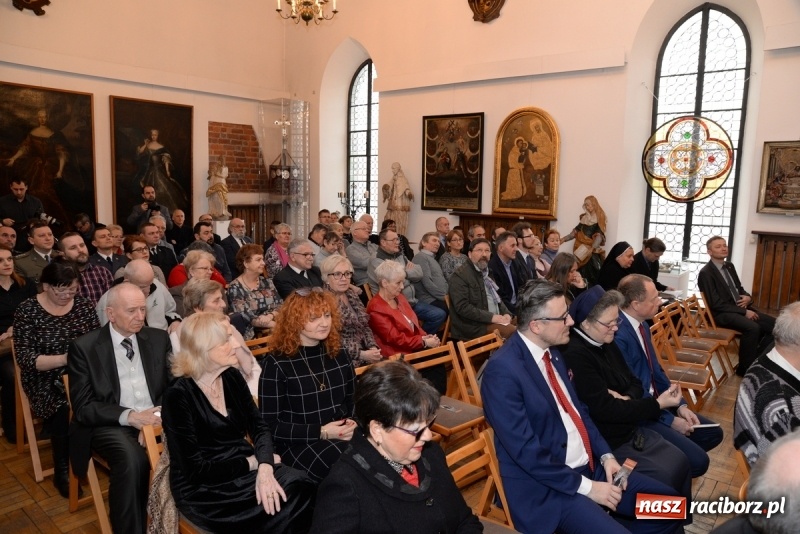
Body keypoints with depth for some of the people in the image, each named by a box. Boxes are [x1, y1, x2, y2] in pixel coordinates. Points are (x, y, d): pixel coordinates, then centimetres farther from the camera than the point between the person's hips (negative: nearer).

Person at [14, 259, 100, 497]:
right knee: (65, 413, -30)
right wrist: (65, 359, -25)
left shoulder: (84, 305, 4)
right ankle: (63, 473, -6)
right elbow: (25, 358, -10)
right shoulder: (28, 311, -4)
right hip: (47, 381, -2)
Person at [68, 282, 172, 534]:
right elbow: (83, 408, -5)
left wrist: (158, 417, -13)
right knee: (132, 460, -35)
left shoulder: (159, 339, 8)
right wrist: (130, 416, -19)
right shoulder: (84, 347, -1)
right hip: (111, 425, -2)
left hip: (156, 419, 3)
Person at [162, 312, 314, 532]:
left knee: (300, 486, -22)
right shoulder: (178, 395, -15)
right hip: (202, 489, -6)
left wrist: (265, 466, -20)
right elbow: (195, 467, -16)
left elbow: (258, 426, -1)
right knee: (287, 498, -26)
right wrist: (252, 463, -14)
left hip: (244, 467, 6)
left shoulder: (232, 377, 3)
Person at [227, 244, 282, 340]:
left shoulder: (267, 282, 13)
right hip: (252, 335, -5)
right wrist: (278, 324, -18)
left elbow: (280, 305, 8)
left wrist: (270, 316, -15)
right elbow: (246, 317, -12)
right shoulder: (235, 288, -4)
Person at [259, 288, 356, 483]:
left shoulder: (338, 354, 10)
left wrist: (353, 422, -4)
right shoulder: (277, 363, -6)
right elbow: (269, 426, -6)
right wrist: (321, 432, -15)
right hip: (297, 445, -5)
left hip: (343, 437, 5)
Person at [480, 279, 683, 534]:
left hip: (590, 466, 8)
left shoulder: (551, 351, 5)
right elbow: (526, 451, -23)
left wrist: (606, 455, 1)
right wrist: (586, 487, -17)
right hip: (548, 487, -8)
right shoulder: (503, 370, -23)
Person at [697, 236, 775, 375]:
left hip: (740, 309, 9)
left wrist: (747, 297, -3)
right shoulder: (706, 273, -13)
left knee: (773, 324, -8)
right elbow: (716, 304, -17)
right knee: (752, 327, -31)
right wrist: (744, 312, -18)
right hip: (722, 314, -9)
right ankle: (745, 368, -14)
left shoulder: (729, 266, 14)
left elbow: (739, 289, 22)